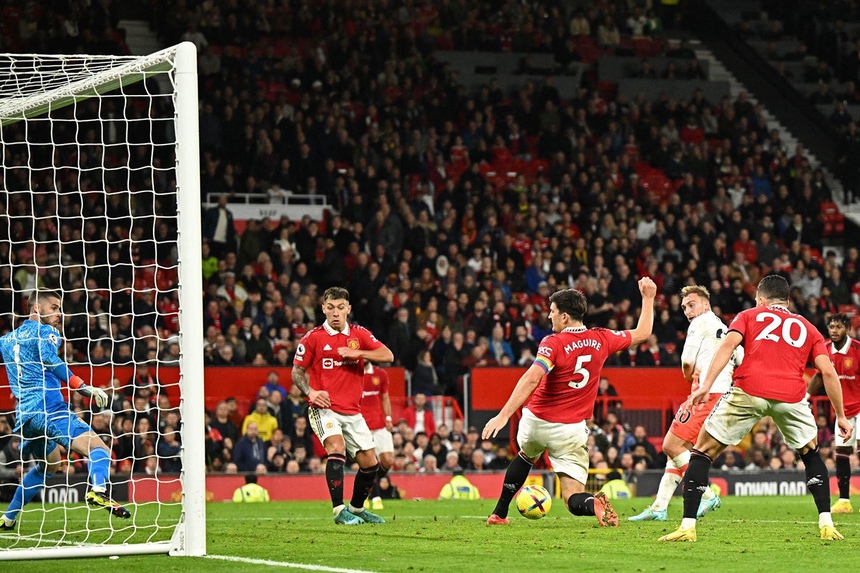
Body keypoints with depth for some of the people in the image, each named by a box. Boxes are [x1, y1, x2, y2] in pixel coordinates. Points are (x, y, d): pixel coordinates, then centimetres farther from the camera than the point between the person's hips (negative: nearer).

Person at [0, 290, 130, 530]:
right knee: (99, 450, -19)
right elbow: (48, 358, -17)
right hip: (48, 408, -8)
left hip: (23, 416, 8)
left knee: (48, 465, 31)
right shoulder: (46, 332, 0)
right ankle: (98, 491, -50)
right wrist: (83, 387, -23)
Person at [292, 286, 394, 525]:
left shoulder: (359, 334, 5)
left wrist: (356, 353, -19)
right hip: (324, 408, -4)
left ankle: (357, 508, 29)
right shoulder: (313, 338, -3)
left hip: (352, 411, 4)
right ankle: (339, 510, -28)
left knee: (370, 462, 5)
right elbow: (297, 371, 2)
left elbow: (388, 355, -5)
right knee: (336, 446, -29)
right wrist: (310, 391, -18)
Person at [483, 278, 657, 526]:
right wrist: (648, 298, 28)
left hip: (536, 422, -1)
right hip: (572, 429, 1)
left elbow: (531, 379, -28)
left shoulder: (553, 343, -15)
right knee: (573, 498, 1)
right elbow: (642, 333, 15)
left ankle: (499, 514, 40)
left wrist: (503, 415, -32)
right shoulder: (601, 339, -1)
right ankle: (595, 504, -34)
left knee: (525, 457, 34)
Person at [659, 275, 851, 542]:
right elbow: (828, 372, 16)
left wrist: (706, 385, -6)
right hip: (791, 395, 2)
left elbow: (729, 343, 3)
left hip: (749, 390, -2)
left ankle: (687, 526, 1)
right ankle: (826, 525, 18)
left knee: (703, 452, 10)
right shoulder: (807, 328, 28)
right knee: (811, 454, 27)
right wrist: (841, 416, 22)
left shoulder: (748, 315, 23)